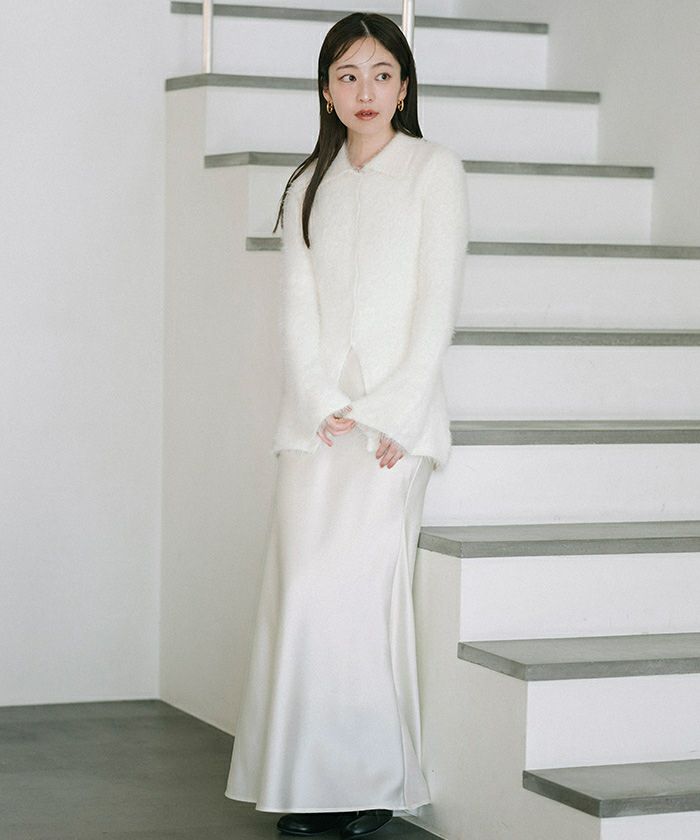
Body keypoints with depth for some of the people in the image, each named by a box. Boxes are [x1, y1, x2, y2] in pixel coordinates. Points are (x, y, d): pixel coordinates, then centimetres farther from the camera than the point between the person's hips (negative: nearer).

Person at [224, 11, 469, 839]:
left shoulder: (434, 169, 5)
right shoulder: (310, 186, 16)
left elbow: (437, 303, -2)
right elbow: (297, 308, 8)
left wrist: (391, 415, -10)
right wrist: (324, 406, -6)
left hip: (398, 409, -4)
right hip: (315, 415, 4)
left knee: (360, 583, -13)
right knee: (301, 590, -5)